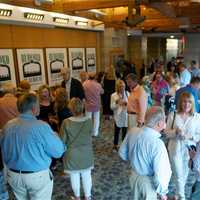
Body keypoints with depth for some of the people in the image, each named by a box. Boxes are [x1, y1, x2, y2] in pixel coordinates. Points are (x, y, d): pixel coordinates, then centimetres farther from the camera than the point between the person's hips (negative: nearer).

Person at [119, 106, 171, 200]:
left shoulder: (132, 131, -16)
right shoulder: (157, 144, -34)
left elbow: (122, 153, 0)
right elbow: (160, 176, -30)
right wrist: (162, 192, -11)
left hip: (134, 176, 5)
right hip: (149, 182, -5)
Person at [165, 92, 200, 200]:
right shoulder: (173, 115, -7)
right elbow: (167, 132, -3)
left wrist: (190, 136, -21)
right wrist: (176, 131, -23)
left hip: (189, 149, 2)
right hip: (175, 148, -2)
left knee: (184, 174, 18)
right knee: (178, 174, 0)